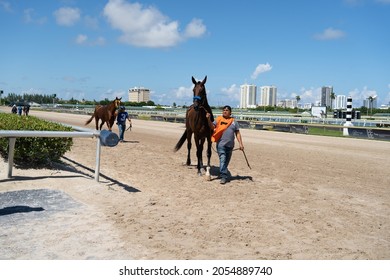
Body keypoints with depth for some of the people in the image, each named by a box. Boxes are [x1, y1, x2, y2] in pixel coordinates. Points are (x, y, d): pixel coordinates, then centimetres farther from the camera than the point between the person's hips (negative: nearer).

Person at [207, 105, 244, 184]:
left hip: (230, 145, 3)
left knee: (226, 161, 12)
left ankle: (223, 175, 27)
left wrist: (240, 143, 2)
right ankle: (223, 176, -13)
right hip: (221, 144, -3)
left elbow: (237, 133, 10)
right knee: (222, 160, -13)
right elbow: (212, 126, -7)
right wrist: (209, 119, -24)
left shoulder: (234, 122, 10)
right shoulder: (219, 120, 6)